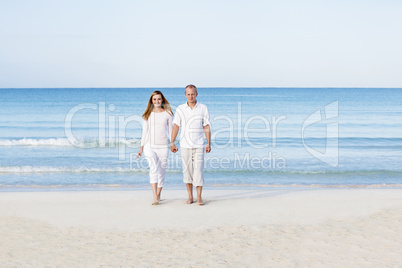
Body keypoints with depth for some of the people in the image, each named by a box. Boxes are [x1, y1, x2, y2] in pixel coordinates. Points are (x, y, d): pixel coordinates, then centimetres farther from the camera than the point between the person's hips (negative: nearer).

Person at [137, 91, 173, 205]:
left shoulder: (167, 114, 5)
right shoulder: (147, 114, 7)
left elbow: (170, 130, 8)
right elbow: (145, 131, 11)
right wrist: (141, 147, 10)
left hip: (163, 147, 1)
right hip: (149, 146, -1)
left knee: (161, 171, 5)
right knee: (154, 169, -19)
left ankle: (158, 196, 23)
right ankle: (155, 198, -26)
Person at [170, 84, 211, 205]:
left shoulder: (203, 108, 3)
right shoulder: (180, 109, 3)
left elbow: (206, 127, 4)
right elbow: (176, 126, 4)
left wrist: (208, 143, 1)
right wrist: (172, 143, -2)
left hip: (198, 145, -1)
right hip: (185, 145, 1)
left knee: (198, 169, -5)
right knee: (187, 170, 4)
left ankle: (199, 197, 1)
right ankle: (190, 197, 14)